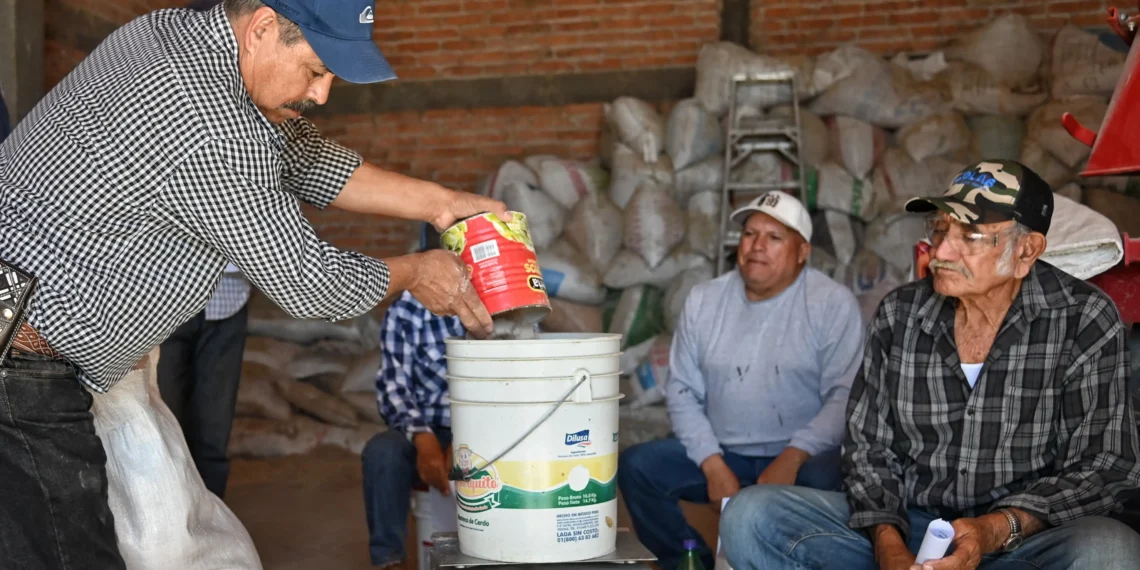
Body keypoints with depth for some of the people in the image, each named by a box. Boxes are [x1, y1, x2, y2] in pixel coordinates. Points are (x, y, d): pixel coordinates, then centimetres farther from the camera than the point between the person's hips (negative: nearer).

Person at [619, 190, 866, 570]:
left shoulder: (833, 303, -4)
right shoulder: (704, 300, 6)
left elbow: (845, 395, -11)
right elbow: (683, 391, 4)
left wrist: (793, 457, -24)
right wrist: (713, 464, -10)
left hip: (802, 456, -4)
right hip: (722, 453, 4)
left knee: (821, 482, -36)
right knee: (635, 466, -15)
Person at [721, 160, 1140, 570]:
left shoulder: (1085, 322, -7)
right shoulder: (897, 316, 2)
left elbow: (1102, 467, -7)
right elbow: (869, 450, 5)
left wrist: (996, 530, -23)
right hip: (905, 529, 3)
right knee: (749, 517, -19)